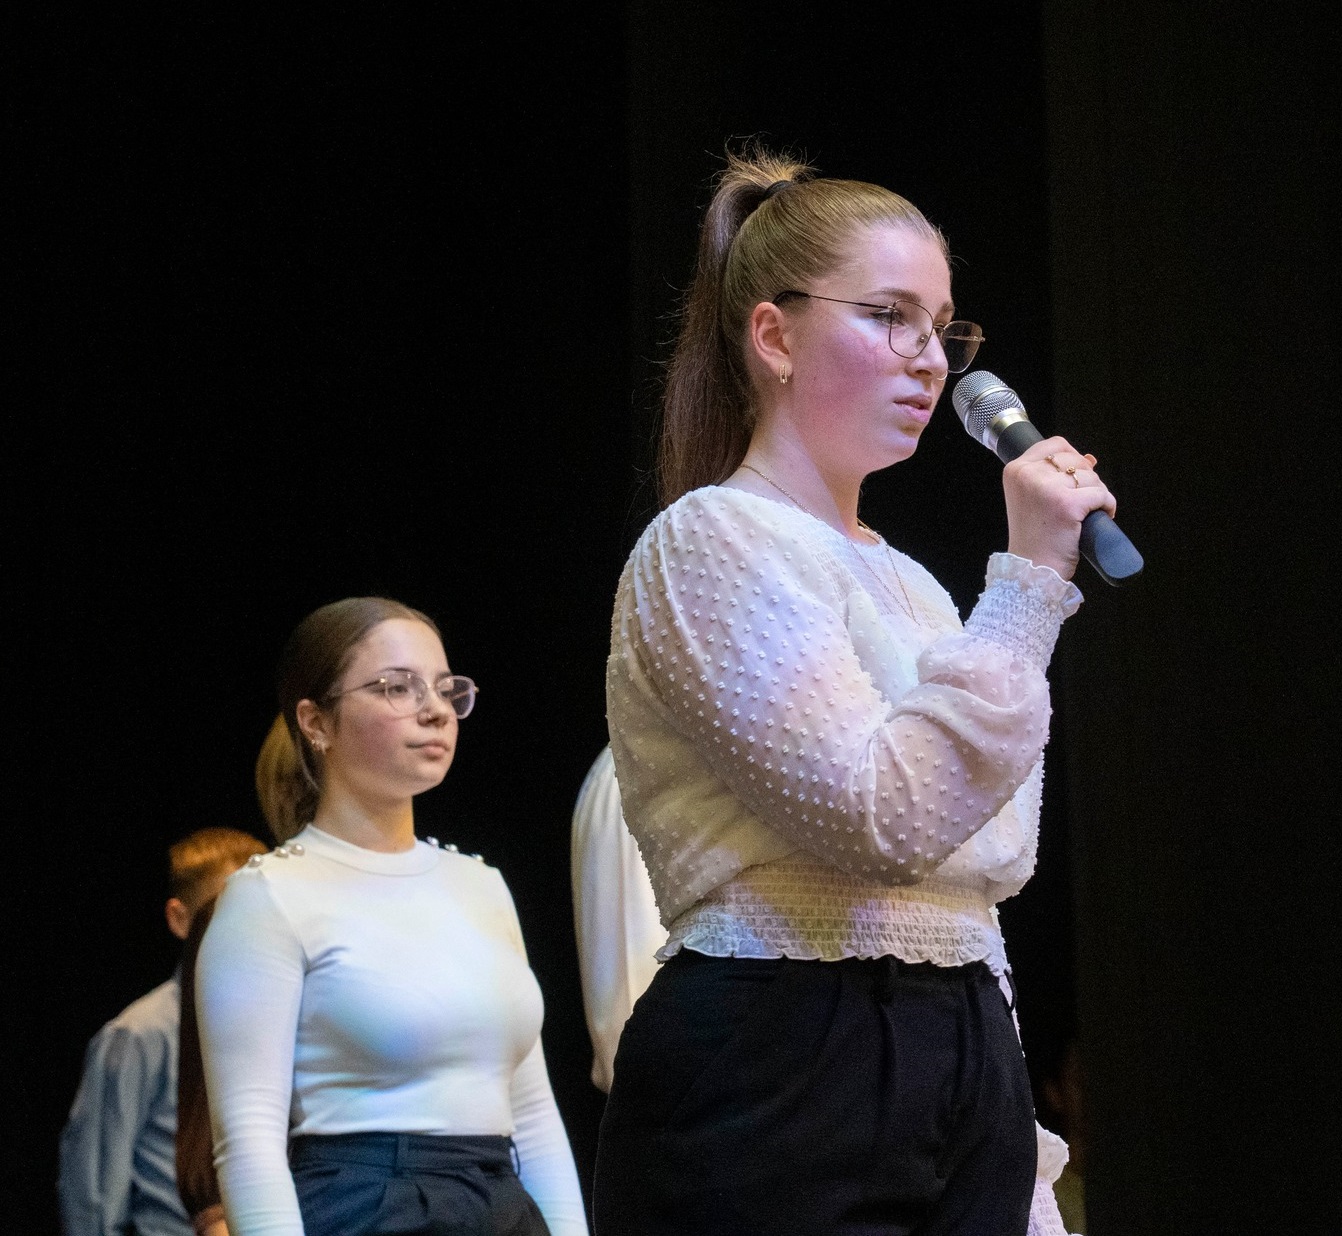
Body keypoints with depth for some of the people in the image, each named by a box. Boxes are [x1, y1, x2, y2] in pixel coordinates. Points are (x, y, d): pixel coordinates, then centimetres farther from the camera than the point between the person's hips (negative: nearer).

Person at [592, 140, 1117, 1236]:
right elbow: (882, 819, -20)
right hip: (783, 1097, -8)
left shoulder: (905, 583, 20)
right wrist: (1029, 581, -16)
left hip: (961, 1092, 8)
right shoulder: (715, 541, -6)